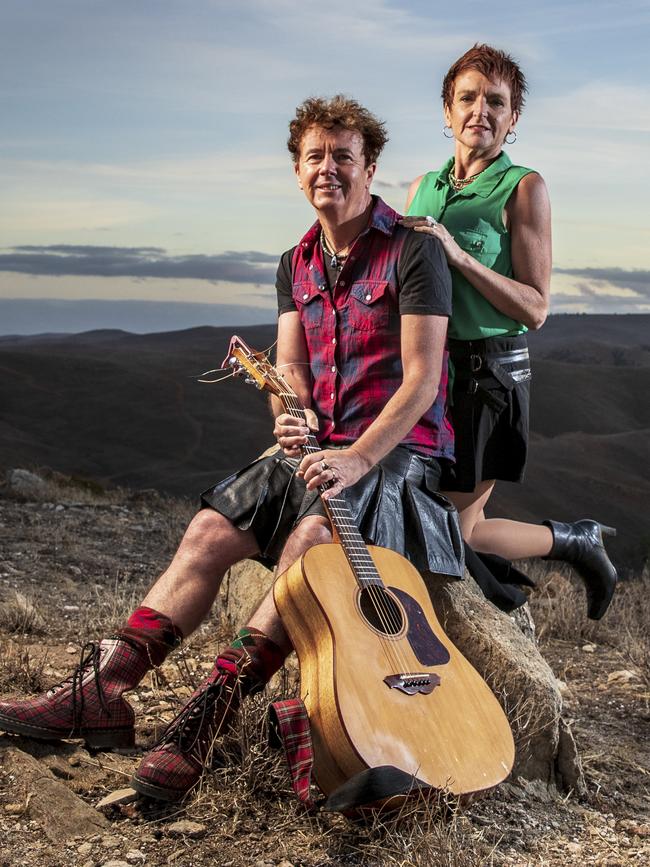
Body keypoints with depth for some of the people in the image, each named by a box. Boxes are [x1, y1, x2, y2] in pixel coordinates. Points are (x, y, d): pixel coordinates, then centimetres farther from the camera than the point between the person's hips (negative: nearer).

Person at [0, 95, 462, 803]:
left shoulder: (412, 250, -8)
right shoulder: (297, 264, 14)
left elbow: (422, 378, -16)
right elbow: (289, 365, 9)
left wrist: (359, 457, -26)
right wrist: (292, 414, -16)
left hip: (399, 447, -7)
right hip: (320, 446, 7)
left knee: (314, 537, -35)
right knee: (209, 531, -10)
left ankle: (204, 719, -36)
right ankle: (100, 690, -12)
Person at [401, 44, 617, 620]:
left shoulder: (522, 187, -6)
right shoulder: (422, 188, 12)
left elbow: (536, 309, -12)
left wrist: (457, 254, -20)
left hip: (487, 372, -6)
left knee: (454, 529, -3)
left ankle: (574, 541, 20)